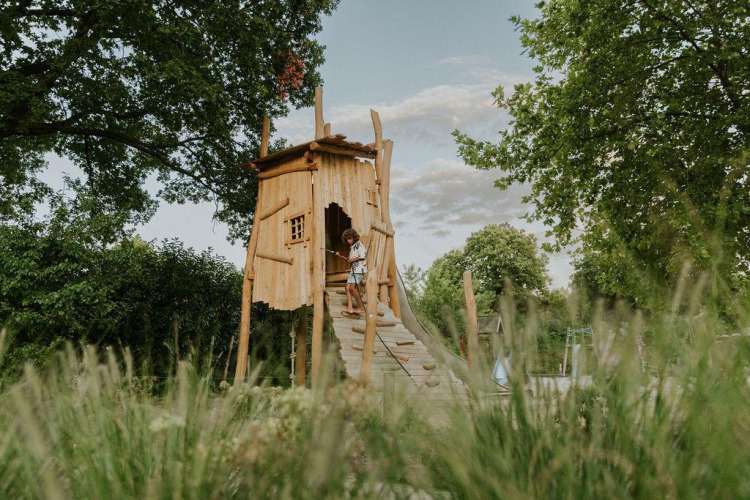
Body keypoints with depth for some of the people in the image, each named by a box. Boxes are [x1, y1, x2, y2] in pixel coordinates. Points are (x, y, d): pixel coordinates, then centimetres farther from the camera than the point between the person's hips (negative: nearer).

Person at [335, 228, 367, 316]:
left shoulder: (359, 245, -6)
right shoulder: (351, 247, 20)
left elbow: (363, 257, -17)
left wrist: (352, 259, -7)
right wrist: (340, 256, 18)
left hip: (360, 269, -9)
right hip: (353, 269, 9)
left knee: (352, 288, -18)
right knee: (348, 287, -3)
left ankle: (361, 308, -11)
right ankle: (350, 308, -6)